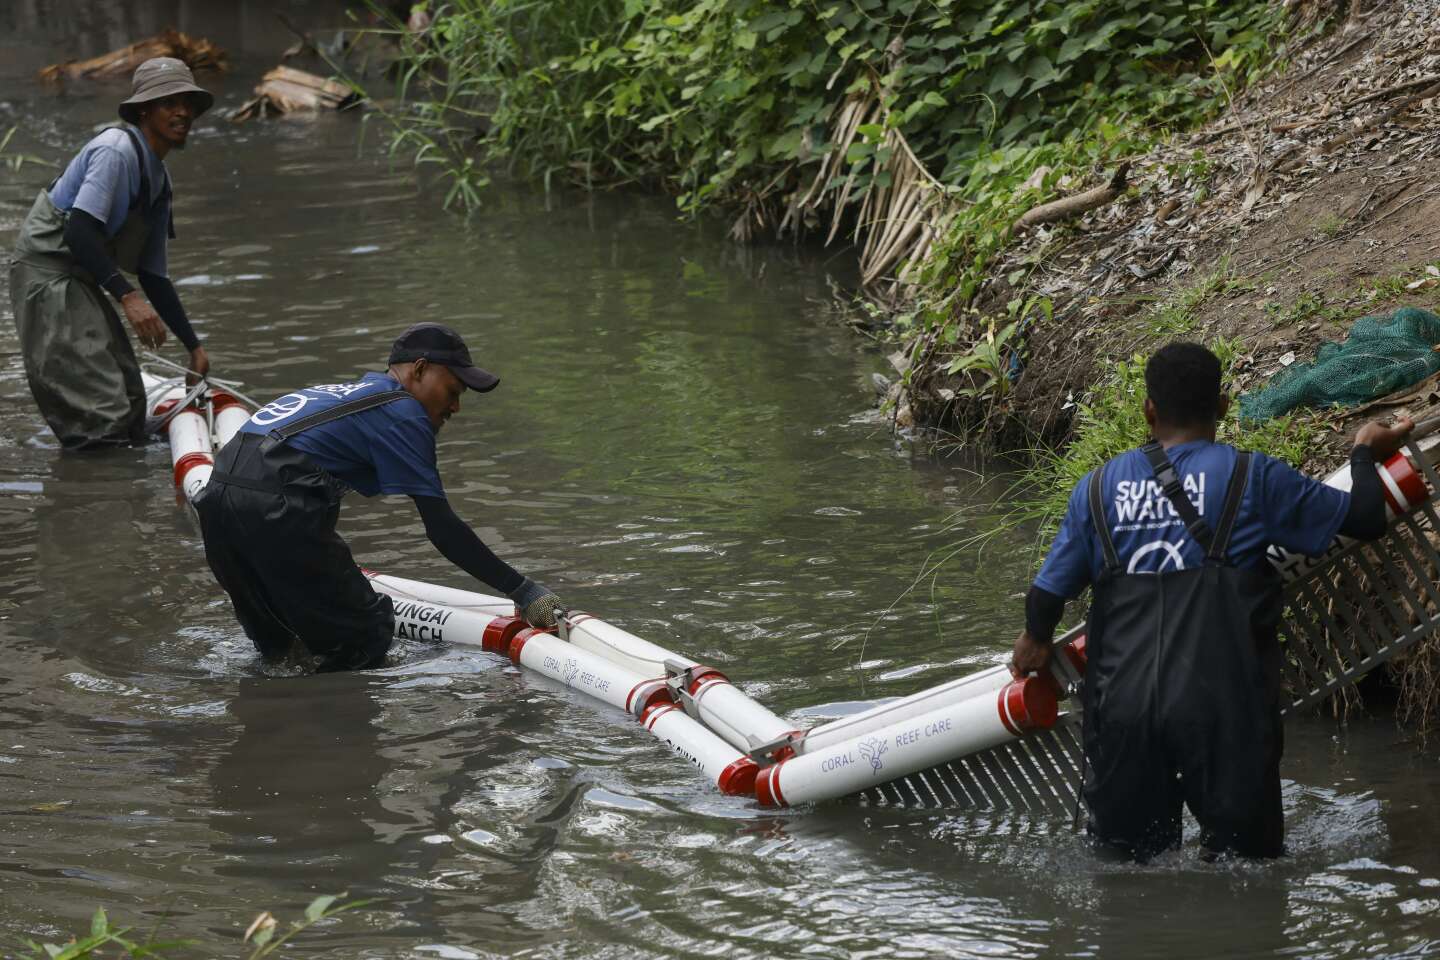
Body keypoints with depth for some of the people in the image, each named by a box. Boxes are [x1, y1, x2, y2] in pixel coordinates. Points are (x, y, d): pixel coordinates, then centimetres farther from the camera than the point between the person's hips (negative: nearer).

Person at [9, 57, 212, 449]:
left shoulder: (158, 179, 14)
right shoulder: (117, 151, -15)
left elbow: (152, 275, 18)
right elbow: (79, 231, -27)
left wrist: (194, 346, 17)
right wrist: (127, 296, -32)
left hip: (81, 281, 10)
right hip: (48, 276, -10)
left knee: (130, 413, 12)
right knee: (105, 417, -16)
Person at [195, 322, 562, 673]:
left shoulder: (343, 393, 28)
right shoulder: (401, 412, 2)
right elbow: (441, 528, -2)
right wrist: (521, 590, 2)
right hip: (274, 510, -9)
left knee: (278, 648, 25)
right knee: (364, 640, -1)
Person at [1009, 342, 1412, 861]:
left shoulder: (1097, 488, 8)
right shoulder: (1252, 476, 0)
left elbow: (1045, 597, 10)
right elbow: (1365, 519, 6)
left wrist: (1035, 643, 33)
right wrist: (1366, 453, 27)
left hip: (1122, 712, 2)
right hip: (1221, 710, -2)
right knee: (1246, 858, 5)